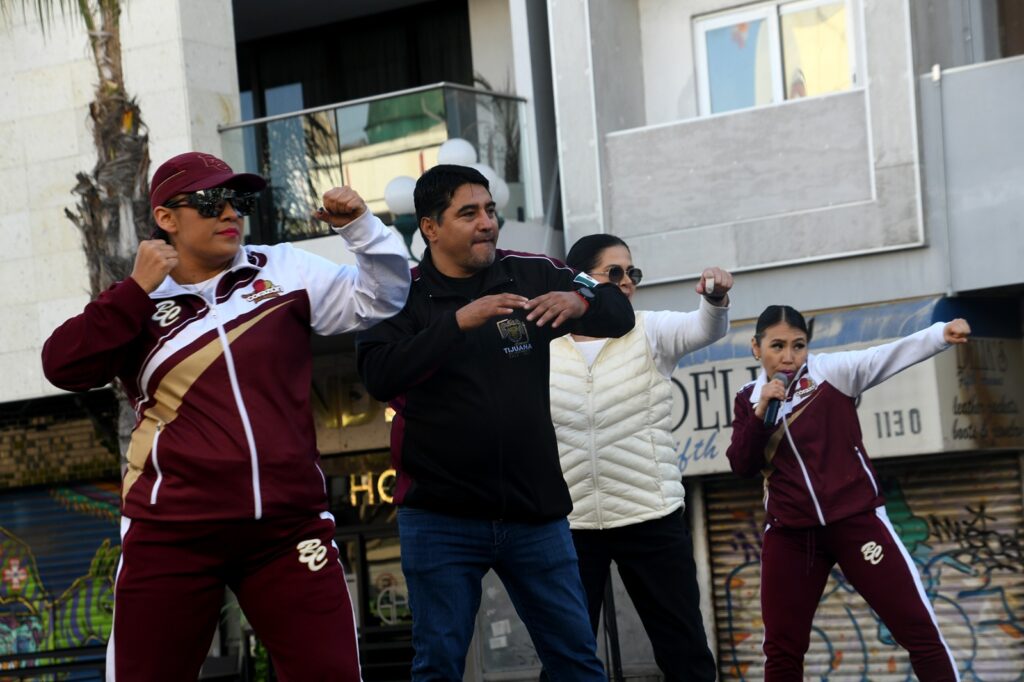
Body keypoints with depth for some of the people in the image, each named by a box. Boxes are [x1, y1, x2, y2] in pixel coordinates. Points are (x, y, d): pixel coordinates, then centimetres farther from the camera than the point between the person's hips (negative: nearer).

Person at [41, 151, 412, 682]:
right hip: (172, 531, -1)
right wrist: (138, 290, -9)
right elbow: (64, 368, -6)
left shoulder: (285, 271, 9)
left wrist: (358, 226, -4)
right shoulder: (134, 304, 7)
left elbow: (379, 299, 12)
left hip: (289, 522, 1)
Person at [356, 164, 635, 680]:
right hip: (440, 517, -2)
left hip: (535, 510, 2)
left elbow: (620, 315, 4)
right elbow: (379, 377, -19)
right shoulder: (402, 296, -4)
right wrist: (459, 321, -30)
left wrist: (580, 301, -19)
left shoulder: (532, 275, 3)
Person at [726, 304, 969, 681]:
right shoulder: (749, 398, 7)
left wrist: (941, 333, -37)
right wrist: (760, 413, -14)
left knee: (919, 629, -8)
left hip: (855, 519, -3)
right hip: (790, 532, 3)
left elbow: (889, 355, -20)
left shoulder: (831, 369, -5)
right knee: (781, 649, 9)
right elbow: (741, 464, 1)